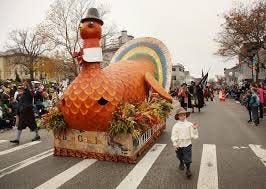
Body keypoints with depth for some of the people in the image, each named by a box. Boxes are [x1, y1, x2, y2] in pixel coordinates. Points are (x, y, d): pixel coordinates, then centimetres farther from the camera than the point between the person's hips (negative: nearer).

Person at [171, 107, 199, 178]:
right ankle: (181, 163, 53)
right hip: (179, 145, 1)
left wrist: (194, 128, -17)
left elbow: (193, 135, -2)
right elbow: (173, 136, -8)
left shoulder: (189, 124, -6)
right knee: (180, 156, 22)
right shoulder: (176, 126, -10)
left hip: (187, 144, -1)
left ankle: (188, 169, 21)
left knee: (187, 158, -2)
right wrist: (175, 144, -11)